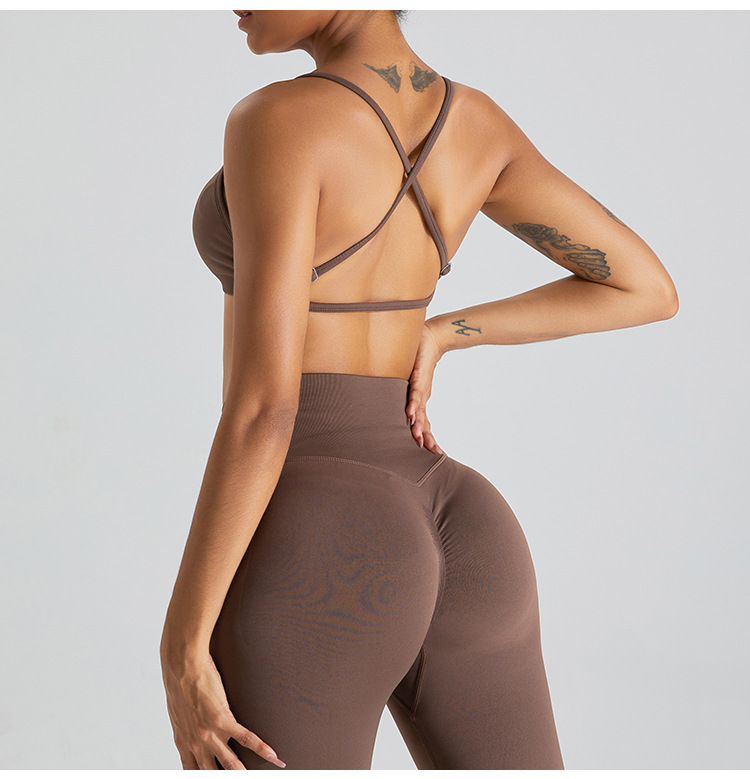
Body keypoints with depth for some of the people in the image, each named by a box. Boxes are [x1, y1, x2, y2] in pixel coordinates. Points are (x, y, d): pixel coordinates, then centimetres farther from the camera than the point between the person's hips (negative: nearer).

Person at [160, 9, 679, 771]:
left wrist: (180, 645, -12)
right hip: (447, 556, 7)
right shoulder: (474, 119, 9)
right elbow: (649, 289, 13)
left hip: (307, 572, -7)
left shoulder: (281, 122, -13)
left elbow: (264, 406, -19)